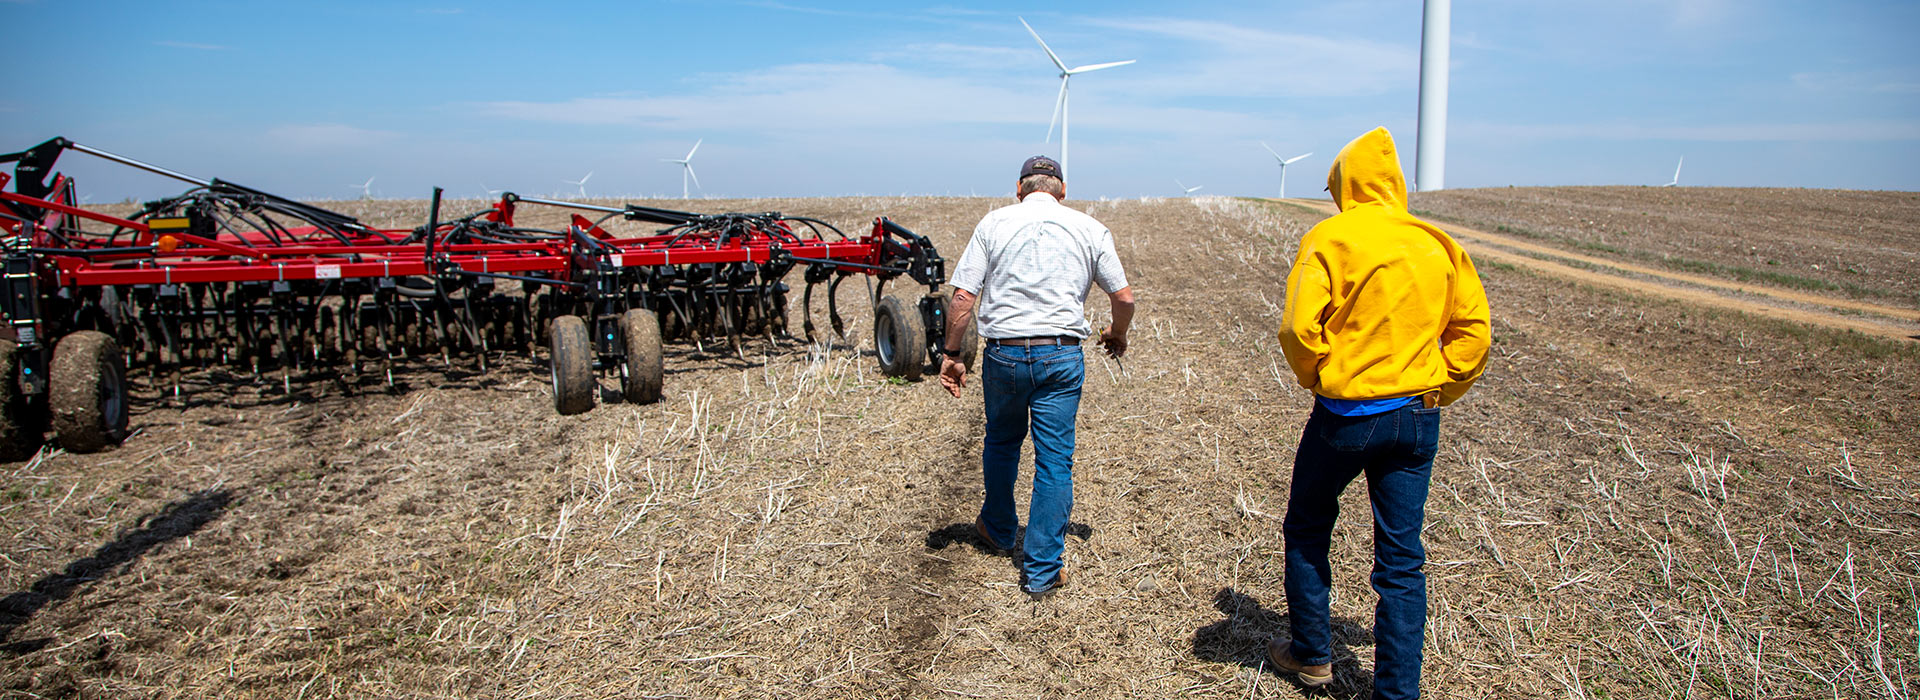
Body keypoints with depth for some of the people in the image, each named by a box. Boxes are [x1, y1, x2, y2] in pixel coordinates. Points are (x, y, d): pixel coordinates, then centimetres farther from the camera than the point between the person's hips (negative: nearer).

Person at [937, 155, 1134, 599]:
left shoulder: (995, 222, 2)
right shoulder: (1090, 229, 5)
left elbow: (963, 296, -4)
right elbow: (1124, 298, 6)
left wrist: (951, 354, 4)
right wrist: (1117, 333, 25)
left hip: (1004, 352, 1)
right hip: (1061, 356, -1)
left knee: (1001, 441, 24)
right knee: (1055, 461, 5)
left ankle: (998, 529, 44)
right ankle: (1042, 571, 8)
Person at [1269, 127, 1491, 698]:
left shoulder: (1331, 238, -10)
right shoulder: (1438, 245, 4)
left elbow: (1299, 328, -18)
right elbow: (1473, 330, 4)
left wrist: (1314, 378, -1)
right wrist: (1437, 392, 10)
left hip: (1345, 414, -3)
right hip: (1417, 417, 4)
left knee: (1307, 529, 19)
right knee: (1402, 557, 9)